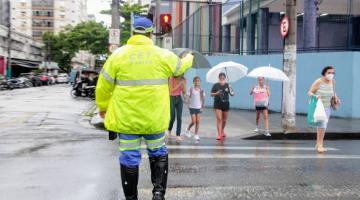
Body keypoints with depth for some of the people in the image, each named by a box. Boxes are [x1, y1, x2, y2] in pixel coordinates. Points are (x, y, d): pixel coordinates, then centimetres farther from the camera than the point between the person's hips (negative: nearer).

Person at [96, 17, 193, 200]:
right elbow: (180, 67, 19)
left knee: (129, 158, 9)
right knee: (158, 154, 20)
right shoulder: (163, 55, -2)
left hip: (126, 117, -1)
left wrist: (102, 107, 18)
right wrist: (189, 58, 41)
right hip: (154, 117, 1)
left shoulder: (118, 55, -4)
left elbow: (104, 85, 2)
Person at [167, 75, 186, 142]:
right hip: (172, 98, -3)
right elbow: (171, 90, -17)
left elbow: (184, 93, 0)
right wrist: (179, 84, -22)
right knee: (172, 118, -1)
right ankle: (169, 130, 29)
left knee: (179, 118, -5)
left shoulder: (183, 80, 0)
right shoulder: (172, 79, -11)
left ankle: (178, 135, -2)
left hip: (179, 99, 3)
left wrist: (184, 85, -15)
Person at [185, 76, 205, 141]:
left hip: (199, 107, 3)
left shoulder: (201, 90, 3)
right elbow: (187, 96, -4)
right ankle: (188, 130, 22)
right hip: (192, 107, -3)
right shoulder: (191, 89, -6)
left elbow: (203, 98, 3)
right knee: (193, 121, -5)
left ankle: (196, 135, 8)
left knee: (198, 122, 0)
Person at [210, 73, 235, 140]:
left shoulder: (227, 85, 1)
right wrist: (216, 93, -20)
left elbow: (233, 94, -3)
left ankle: (222, 131, 40)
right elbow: (211, 94, 0)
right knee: (219, 119, -11)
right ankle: (219, 135, -10)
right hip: (217, 104, -2)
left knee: (224, 120, 14)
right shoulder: (215, 85, -3)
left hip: (225, 104, 2)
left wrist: (230, 90, -23)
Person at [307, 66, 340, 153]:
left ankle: (318, 144, 26)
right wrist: (315, 96, -36)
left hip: (327, 107, 6)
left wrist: (336, 98, -2)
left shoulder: (333, 81, -1)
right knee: (322, 124, -21)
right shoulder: (318, 82, -17)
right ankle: (320, 145, -14)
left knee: (323, 126, 12)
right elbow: (309, 93, -16)